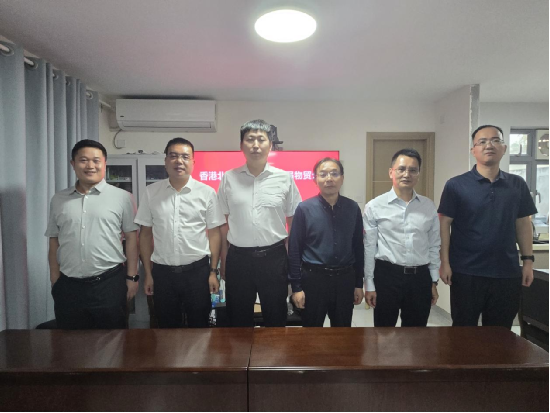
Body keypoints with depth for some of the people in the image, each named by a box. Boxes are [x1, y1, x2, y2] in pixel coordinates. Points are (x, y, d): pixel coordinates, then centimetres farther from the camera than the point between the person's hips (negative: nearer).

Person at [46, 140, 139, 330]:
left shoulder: (122, 197, -3)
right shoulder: (59, 200, 8)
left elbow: (131, 238, -3)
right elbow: (54, 242, 11)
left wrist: (132, 277, -5)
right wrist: (55, 282, 9)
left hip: (109, 283, -3)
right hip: (68, 286, 4)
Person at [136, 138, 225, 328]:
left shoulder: (207, 192, -4)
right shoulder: (151, 192, 1)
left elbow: (214, 233, -1)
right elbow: (146, 234, 5)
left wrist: (213, 271, -3)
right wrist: (148, 273, 5)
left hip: (197, 270, -1)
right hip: (162, 272, 2)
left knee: (199, 326, 13)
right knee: (167, 327, 17)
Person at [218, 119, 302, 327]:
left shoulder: (285, 178, -1)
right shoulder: (229, 178, 1)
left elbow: (294, 222, 4)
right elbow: (223, 223, 5)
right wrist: (223, 260, 6)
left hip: (274, 257, 0)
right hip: (238, 258, 1)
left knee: (276, 318, 15)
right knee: (239, 319, 16)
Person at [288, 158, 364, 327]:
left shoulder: (353, 208, 0)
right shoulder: (304, 209, -8)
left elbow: (358, 248, 5)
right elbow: (294, 250, -6)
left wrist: (359, 283, 6)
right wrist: (296, 286, -6)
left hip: (344, 278, 3)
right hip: (313, 278, -2)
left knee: (343, 327, 19)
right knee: (311, 326, 15)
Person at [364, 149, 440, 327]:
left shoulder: (429, 207, 4)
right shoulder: (374, 207, -5)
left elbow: (434, 246, 9)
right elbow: (369, 248, -3)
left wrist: (434, 282, 9)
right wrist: (369, 285, -2)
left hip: (420, 277, 3)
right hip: (387, 275, -2)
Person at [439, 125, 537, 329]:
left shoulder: (517, 184, 4)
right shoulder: (456, 185, -7)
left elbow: (523, 224, 10)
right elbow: (445, 224, -7)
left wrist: (528, 260, 5)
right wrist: (445, 262, -11)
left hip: (507, 272, 3)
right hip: (466, 272, -3)